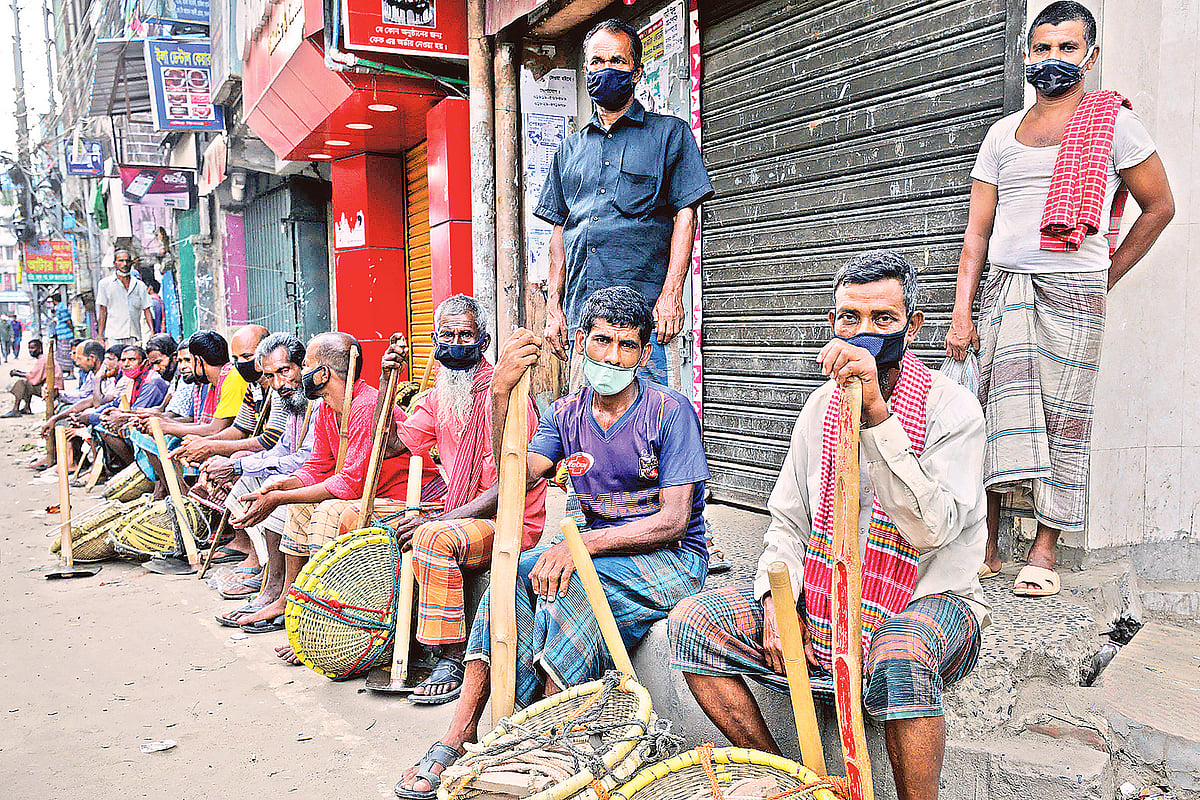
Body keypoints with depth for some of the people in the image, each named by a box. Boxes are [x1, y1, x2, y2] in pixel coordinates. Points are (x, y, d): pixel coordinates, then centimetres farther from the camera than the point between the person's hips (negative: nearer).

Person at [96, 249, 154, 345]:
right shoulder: (105, 284, 8)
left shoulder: (140, 285, 15)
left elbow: (146, 310, 13)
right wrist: (100, 336, 0)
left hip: (134, 337, 2)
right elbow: (103, 311, 6)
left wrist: (152, 332, -1)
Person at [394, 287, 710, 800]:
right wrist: (501, 395, -22)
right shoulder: (567, 415, 6)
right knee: (511, 578, -21)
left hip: (670, 556, -5)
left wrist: (582, 544, -26)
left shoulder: (670, 411, -11)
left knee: (566, 585, -31)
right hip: (597, 549, 5)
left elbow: (673, 521, -16)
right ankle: (457, 738, -18)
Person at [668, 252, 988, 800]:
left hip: (931, 602, -5)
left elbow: (931, 529, -25)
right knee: (693, 621, -11)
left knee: (900, 652, -40)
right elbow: (787, 522, 11)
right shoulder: (821, 407, 7)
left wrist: (876, 414, -31)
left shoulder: (951, 408, -9)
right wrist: (778, 597, -7)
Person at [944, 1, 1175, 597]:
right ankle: (986, 547, 6)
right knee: (996, 409, -1)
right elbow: (977, 232, 10)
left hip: (1074, 291, -2)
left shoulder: (1112, 122, 6)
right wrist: (961, 314, 2)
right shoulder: (1003, 134, 13)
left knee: (1063, 418, -2)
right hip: (1003, 290, 3)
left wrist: (1104, 280, 8)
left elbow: (1159, 205, 12)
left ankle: (1044, 551, 6)